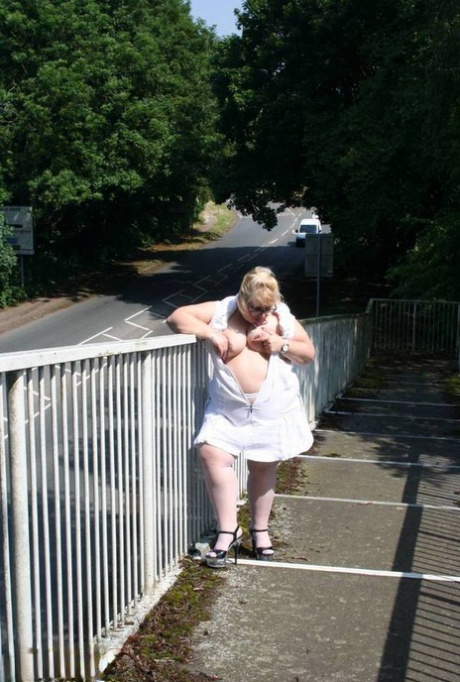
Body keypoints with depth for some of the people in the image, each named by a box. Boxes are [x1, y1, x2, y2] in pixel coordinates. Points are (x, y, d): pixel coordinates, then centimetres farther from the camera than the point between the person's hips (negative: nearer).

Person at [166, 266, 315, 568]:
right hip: (228, 409, -1)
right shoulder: (221, 311, -3)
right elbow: (177, 317, -5)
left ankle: (260, 529, 28)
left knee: (263, 466, 9)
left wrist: (280, 345, -12)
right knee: (213, 455, -18)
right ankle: (228, 530, -7)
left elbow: (309, 353, 7)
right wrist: (210, 333, -20)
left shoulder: (283, 318, 2)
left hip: (273, 411, 1)